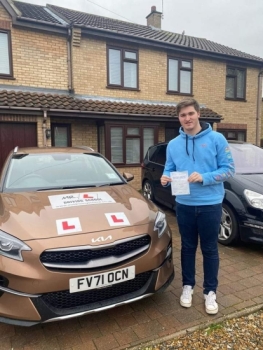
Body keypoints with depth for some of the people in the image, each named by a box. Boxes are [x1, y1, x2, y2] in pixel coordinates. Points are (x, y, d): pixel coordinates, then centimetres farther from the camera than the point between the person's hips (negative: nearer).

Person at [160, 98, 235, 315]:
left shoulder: (216, 139, -5)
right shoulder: (173, 144, 6)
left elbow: (228, 169, -7)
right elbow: (169, 170, 10)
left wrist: (204, 177, -22)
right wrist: (166, 178, -14)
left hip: (210, 204, -2)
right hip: (184, 205, 3)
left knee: (210, 249, 10)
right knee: (188, 247, 16)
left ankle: (210, 291, 28)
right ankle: (188, 286, 34)